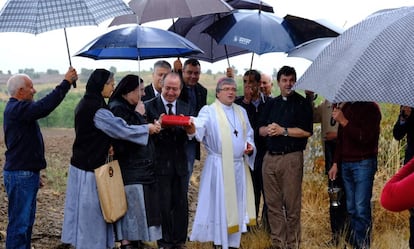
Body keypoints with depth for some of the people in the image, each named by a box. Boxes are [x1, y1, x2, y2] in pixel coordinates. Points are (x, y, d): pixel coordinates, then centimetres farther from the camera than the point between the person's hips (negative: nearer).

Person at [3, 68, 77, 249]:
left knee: (27, 220, 17)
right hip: (20, 175, -11)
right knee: (19, 222, -7)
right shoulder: (17, 109, -17)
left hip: (27, 174, 11)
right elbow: (44, 107, -32)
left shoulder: (16, 108, 18)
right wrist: (66, 83, -26)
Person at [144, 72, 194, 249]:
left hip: (180, 163, 4)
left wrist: (190, 131, -24)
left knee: (181, 204, 9)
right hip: (160, 163, -4)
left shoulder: (185, 108, 9)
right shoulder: (150, 106, -4)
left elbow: (191, 135, -1)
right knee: (163, 205, 3)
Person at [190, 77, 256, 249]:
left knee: (237, 204, 10)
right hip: (218, 165, -5)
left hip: (239, 165, 5)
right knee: (219, 204, 0)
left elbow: (249, 135, 20)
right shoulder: (209, 111, -4)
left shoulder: (241, 112, 13)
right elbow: (199, 128, -22)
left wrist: (250, 146, -1)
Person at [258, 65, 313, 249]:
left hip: (291, 158, -5)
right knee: (273, 204, 5)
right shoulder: (271, 104, 19)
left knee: (292, 205, -4)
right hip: (270, 157, 5)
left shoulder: (302, 104, 1)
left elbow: (306, 131, -9)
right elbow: (260, 130, 17)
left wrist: (283, 130, -11)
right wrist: (268, 130, -5)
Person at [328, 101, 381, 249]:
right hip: (346, 164, 6)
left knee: (361, 209, -8)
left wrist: (344, 122, -18)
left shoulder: (370, 108, -6)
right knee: (351, 209, 7)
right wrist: (336, 163, 16)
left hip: (363, 163, -6)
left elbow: (365, 137, -17)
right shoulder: (345, 107, 15)